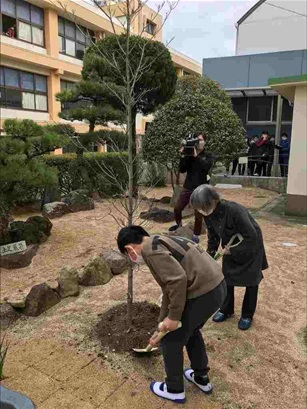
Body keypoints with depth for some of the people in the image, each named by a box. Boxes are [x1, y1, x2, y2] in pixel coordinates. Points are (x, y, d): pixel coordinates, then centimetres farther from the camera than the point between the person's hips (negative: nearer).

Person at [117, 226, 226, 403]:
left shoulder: (151, 250, -11)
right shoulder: (162, 243, 19)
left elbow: (178, 279, -24)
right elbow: (170, 289, 25)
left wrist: (174, 316, -11)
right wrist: (162, 325, 32)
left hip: (203, 293, -9)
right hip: (218, 285, 9)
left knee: (172, 340, 13)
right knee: (191, 330, 31)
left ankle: (175, 390, 33)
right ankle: (202, 378, 48)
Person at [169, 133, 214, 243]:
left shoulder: (208, 155, -2)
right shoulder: (189, 155, 1)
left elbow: (206, 167, -21)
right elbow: (182, 170, -4)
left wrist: (196, 156, -25)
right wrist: (183, 156, -15)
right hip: (188, 186, 2)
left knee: (199, 214, 2)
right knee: (177, 208, 7)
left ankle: (196, 235, 21)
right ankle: (178, 223, 39)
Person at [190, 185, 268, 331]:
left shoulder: (233, 210, -38)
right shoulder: (209, 214, -16)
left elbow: (251, 236, -33)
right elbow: (213, 236, 0)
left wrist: (232, 250, -24)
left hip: (251, 246, -6)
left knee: (251, 281, 6)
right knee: (227, 278, 11)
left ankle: (247, 315, 25)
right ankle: (226, 310, 30)